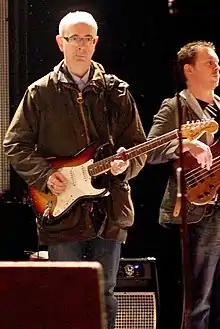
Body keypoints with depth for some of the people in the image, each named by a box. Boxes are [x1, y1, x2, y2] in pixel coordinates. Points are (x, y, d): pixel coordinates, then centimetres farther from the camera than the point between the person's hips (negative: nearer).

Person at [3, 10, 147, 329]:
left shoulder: (116, 92, 7)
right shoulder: (41, 92, 2)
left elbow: (138, 146, 9)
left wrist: (126, 164, -13)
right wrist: (45, 174, -11)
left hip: (109, 210, 2)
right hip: (62, 211, -2)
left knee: (104, 293, 8)